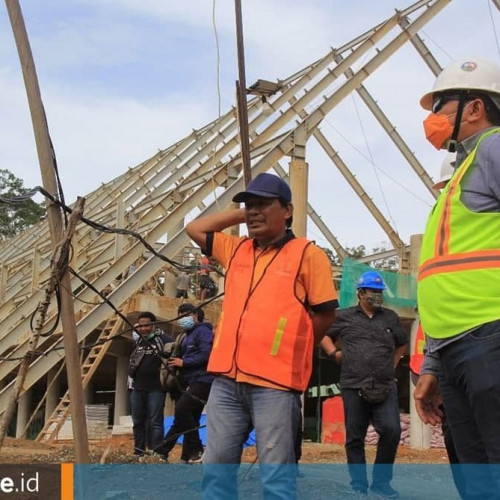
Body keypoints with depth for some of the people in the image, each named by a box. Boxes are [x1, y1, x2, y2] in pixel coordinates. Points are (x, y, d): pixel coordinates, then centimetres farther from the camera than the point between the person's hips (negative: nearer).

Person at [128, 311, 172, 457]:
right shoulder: (137, 341, 15)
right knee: (138, 421, 11)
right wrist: (131, 371, 15)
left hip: (155, 388, -7)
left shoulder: (163, 339, -7)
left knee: (155, 422, -5)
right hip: (137, 388, 7)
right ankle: (138, 451, 20)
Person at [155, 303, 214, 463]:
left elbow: (206, 354, -19)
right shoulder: (188, 336, 23)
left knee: (182, 409, -21)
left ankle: (195, 450, -14)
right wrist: (175, 361, 3)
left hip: (202, 381, -10)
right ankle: (190, 455, 11)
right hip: (192, 382, 10)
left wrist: (183, 362, -14)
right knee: (190, 418, 8)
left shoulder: (203, 331, -6)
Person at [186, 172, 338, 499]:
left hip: (275, 381, -6)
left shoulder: (307, 254, 0)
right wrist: (240, 215, 19)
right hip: (227, 379, 6)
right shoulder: (236, 249, 17)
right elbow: (195, 228, 27)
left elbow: (326, 313, 0)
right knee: (217, 467, 9)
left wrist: (291, 349, 6)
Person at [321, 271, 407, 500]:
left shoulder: (390, 318, 15)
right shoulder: (344, 316, 8)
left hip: (385, 387, 1)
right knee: (355, 438, 3)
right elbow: (324, 335, 19)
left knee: (391, 431, -12)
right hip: (353, 387, -1)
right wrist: (334, 353, 3)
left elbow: (402, 343, 30)